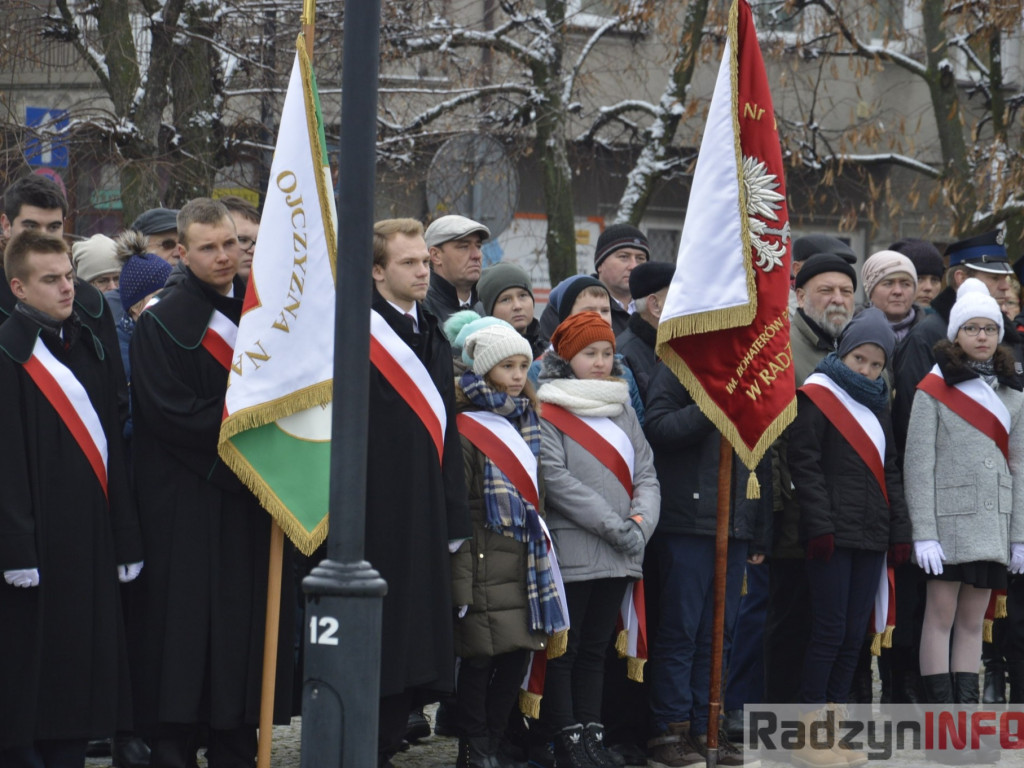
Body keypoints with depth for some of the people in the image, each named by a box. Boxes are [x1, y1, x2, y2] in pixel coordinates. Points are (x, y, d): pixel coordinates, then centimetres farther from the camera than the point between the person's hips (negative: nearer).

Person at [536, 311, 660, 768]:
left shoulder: (622, 410, 16)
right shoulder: (548, 409, -5)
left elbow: (646, 474, 12)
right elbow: (556, 477, -15)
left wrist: (641, 522, -8)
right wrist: (615, 526, -17)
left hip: (618, 557, 6)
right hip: (570, 553, -6)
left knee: (596, 648, 11)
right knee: (563, 650, -2)